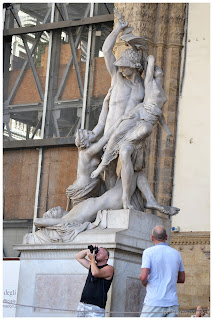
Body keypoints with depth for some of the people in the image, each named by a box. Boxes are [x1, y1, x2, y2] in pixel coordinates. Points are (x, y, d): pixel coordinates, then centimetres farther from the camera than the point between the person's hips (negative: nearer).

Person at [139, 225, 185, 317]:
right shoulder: (176, 254, 12)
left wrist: (145, 283, 8)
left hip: (154, 303, -5)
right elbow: (182, 279, 18)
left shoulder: (149, 252, -4)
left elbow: (143, 277, -13)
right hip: (173, 303, 5)